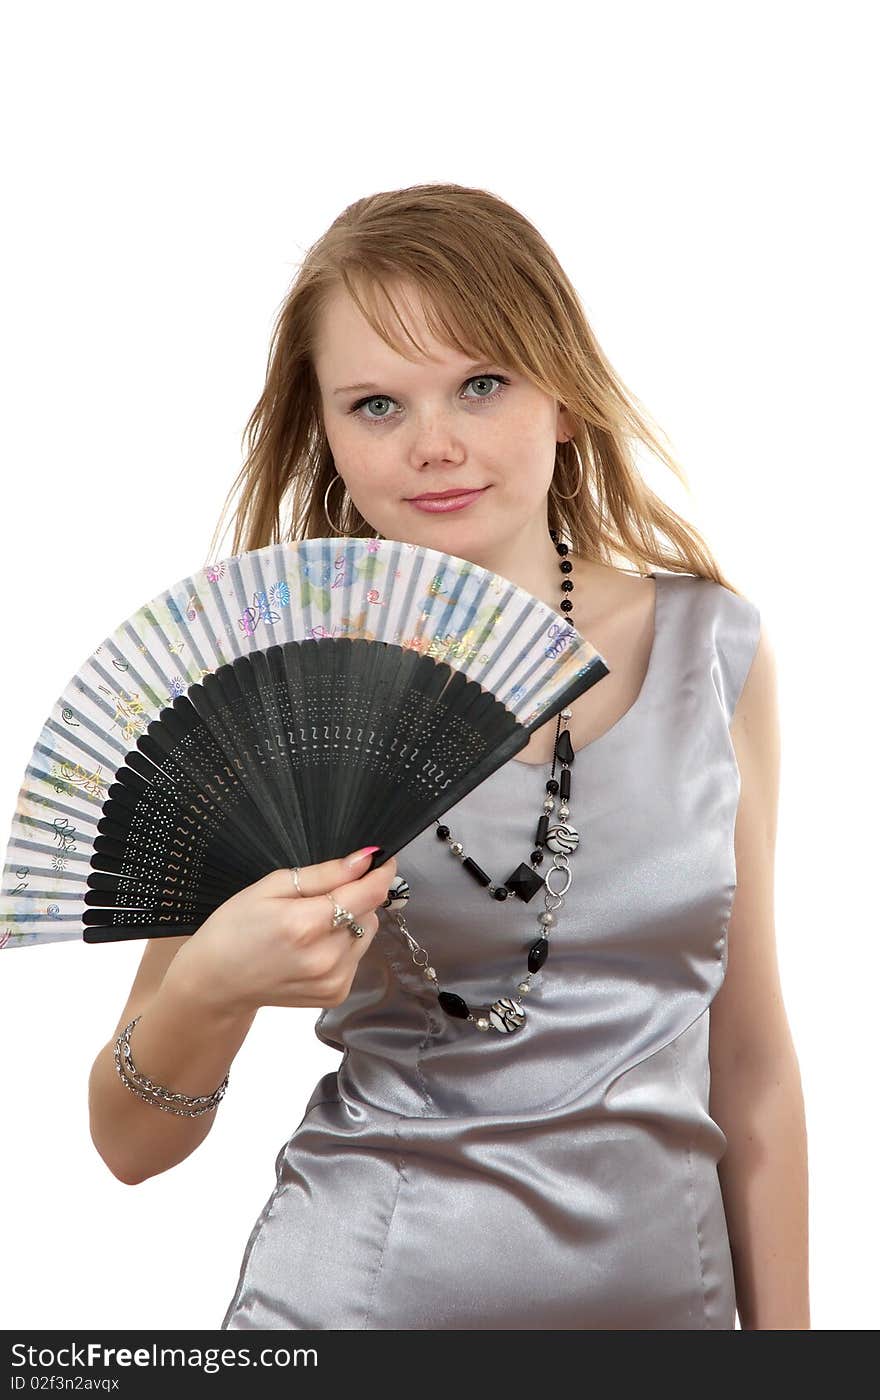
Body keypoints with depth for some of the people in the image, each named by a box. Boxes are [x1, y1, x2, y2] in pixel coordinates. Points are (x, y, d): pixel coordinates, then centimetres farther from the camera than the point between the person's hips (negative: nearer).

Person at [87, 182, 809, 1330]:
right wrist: (205, 994, -28)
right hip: (359, 1291, -2)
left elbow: (750, 1064, 3)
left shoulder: (714, 650, -5)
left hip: (664, 1286, 3)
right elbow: (131, 1144, -8)